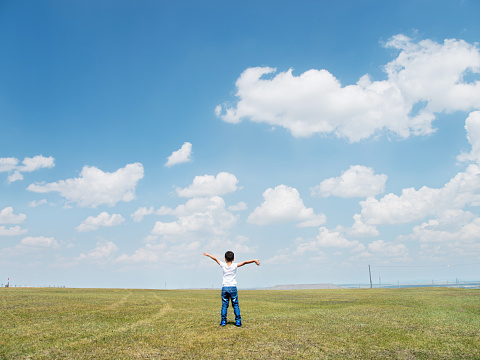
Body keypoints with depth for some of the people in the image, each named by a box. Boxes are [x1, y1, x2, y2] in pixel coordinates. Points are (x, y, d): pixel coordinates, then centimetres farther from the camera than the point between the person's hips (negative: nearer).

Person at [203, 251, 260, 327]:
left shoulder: (223, 265, 1)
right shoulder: (235, 265, -5)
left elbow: (215, 259, 13)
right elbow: (244, 262, -12)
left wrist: (208, 255, 26)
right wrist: (254, 260, -13)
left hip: (224, 288, 2)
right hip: (233, 287, -1)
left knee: (224, 305, 7)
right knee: (235, 305, 5)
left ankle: (223, 320, 5)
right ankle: (238, 320, 3)